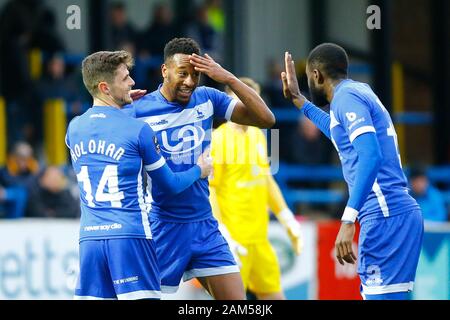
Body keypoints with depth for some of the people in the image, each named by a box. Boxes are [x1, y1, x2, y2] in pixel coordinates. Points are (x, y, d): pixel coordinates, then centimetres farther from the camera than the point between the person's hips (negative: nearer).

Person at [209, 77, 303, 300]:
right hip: (233, 240, -8)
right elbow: (208, 191, -14)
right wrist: (222, 237, -21)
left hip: (259, 239, 8)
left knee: (274, 296, 8)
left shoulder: (257, 136, 12)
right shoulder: (217, 139, -11)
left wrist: (288, 220, 20)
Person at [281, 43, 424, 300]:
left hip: (387, 216, -10)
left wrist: (348, 221, -26)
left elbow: (371, 155, -21)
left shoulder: (346, 96, -7)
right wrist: (299, 101, 54)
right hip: (401, 212, 10)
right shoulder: (360, 91, 21)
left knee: (382, 296, -14)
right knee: (372, 294, 9)